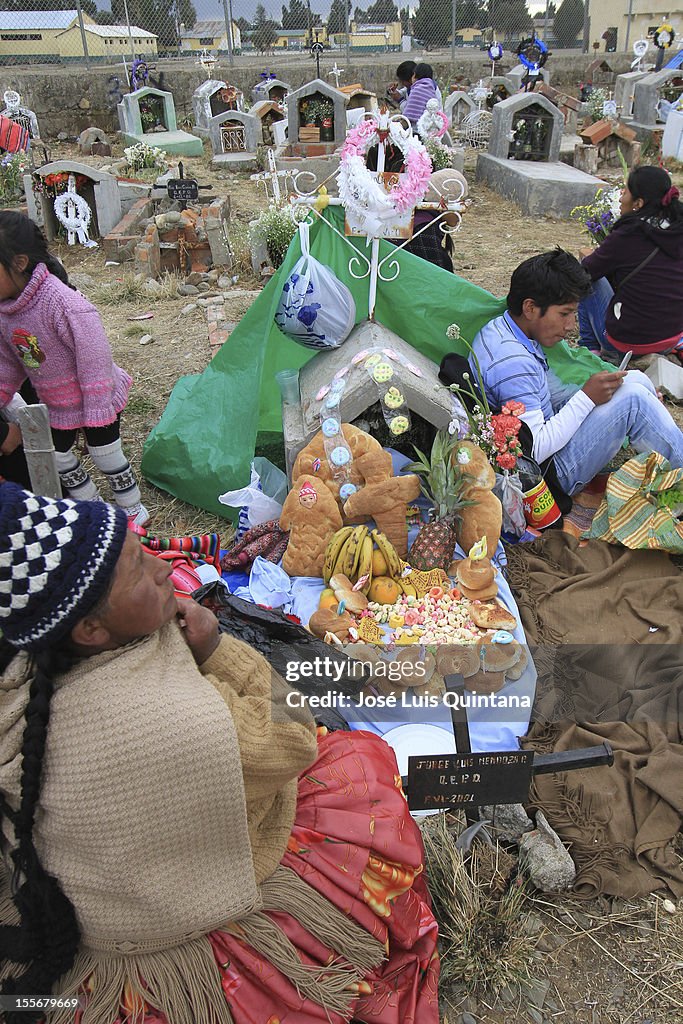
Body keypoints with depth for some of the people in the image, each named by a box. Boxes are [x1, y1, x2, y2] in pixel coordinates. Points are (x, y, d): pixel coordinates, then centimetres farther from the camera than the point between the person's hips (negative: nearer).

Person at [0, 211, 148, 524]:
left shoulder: (64, 304, -32)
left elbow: (94, 359, -27)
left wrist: (97, 413, -24)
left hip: (96, 401, -7)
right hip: (56, 406, 8)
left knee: (106, 457, 6)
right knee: (59, 459, 18)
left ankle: (133, 508, 30)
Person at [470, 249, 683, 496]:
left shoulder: (500, 327, 4)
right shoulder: (513, 363, -28)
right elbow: (533, 452, -29)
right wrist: (587, 398, -21)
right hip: (546, 473, -10)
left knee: (636, 380, 6)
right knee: (632, 397, -18)